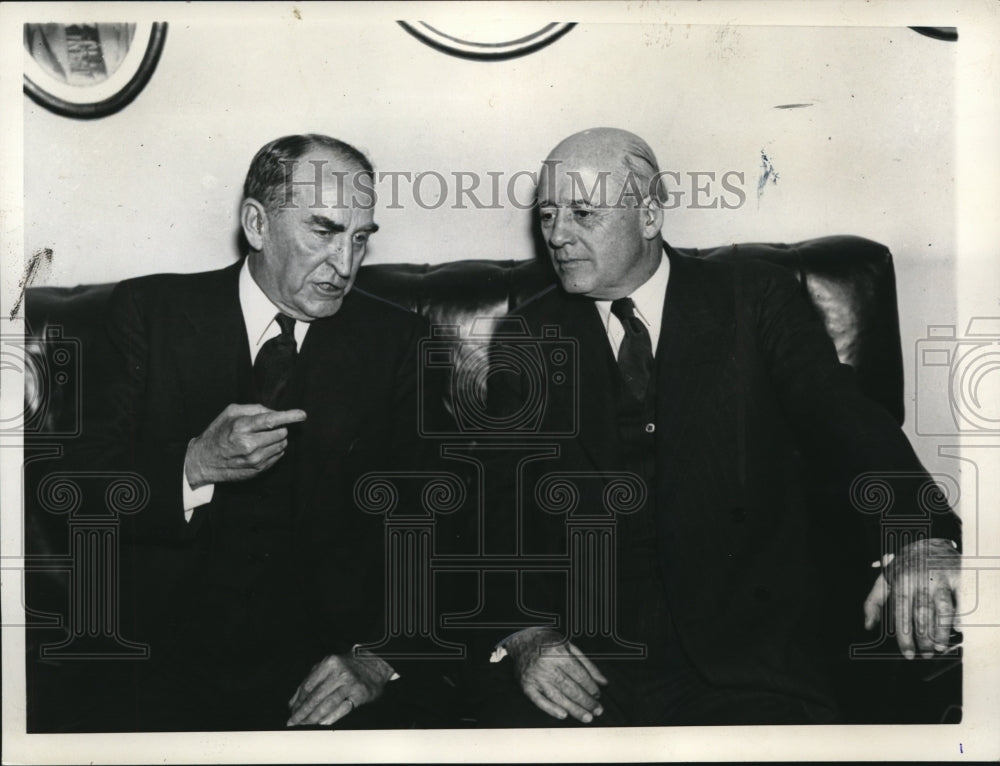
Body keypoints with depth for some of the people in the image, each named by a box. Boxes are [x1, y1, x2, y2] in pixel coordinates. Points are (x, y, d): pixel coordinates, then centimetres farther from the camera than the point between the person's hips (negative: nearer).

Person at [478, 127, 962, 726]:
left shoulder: (755, 299, 6)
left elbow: (839, 415, -8)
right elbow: (498, 505, 5)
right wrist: (524, 632, -13)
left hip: (741, 650, 0)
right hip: (582, 653, 1)